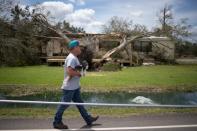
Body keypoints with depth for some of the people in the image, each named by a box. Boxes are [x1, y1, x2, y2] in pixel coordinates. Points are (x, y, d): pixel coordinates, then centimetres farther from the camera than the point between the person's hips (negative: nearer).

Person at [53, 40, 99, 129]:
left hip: (75, 86, 10)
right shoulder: (72, 58, -21)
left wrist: (78, 72, 4)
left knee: (79, 103, 15)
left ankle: (88, 119, 25)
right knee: (64, 104, 2)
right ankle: (57, 122, 16)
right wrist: (79, 73, -17)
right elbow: (69, 71, -32)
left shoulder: (74, 57, 12)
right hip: (69, 87, -10)